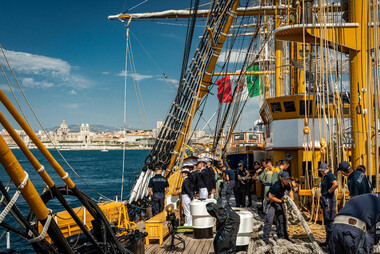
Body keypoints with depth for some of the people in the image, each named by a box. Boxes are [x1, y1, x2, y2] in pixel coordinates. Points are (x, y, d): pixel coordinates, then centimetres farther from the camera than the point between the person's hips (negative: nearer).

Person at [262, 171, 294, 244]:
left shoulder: (287, 185, -7)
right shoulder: (276, 186, -31)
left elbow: (290, 191, 17)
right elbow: (271, 197, -25)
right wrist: (281, 201, -21)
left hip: (278, 202, 8)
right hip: (270, 202, -8)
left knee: (282, 219, 12)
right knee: (269, 220, -13)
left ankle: (284, 235, 26)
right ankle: (265, 239, -8)